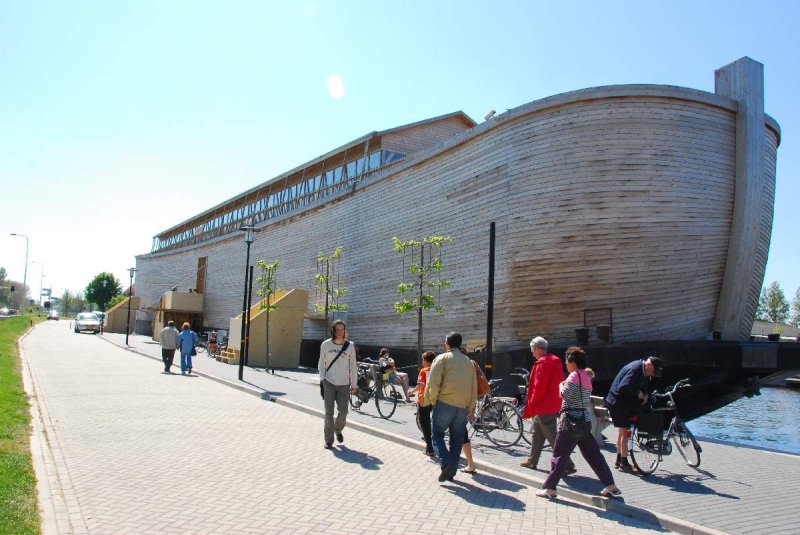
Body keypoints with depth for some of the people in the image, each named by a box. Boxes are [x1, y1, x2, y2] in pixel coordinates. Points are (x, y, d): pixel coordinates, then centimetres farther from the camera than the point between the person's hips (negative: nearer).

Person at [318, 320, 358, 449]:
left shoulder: (350, 346, 0)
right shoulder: (326, 345, -1)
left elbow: (353, 366, 5)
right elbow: (321, 364, 7)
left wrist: (354, 384, 4)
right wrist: (322, 379, -3)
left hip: (344, 385, 1)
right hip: (329, 384, 0)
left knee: (343, 412, 0)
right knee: (329, 413, 1)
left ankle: (338, 430, 31)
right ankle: (328, 440, 11)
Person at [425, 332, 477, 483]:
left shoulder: (442, 358, -1)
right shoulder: (468, 361, 15)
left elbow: (433, 382, -11)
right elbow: (474, 387, 15)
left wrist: (432, 400, 0)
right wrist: (470, 407, 19)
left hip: (445, 403, -5)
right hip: (463, 407, 5)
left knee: (438, 434, 6)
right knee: (457, 439, 12)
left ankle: (446, 463, -13)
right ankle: (451, 472, 16)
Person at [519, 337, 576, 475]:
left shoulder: (542, 363, -17)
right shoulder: (555, 362, 12)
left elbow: (539, 387, -23)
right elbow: (559, 384, 17)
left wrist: (530, 405, -11)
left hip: (544, 406, -10)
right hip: (554, 405, 10)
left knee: (553, 437, -6)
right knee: (537, 434, 20)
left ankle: (568, 465, -6)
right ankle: (532, 461, 29)